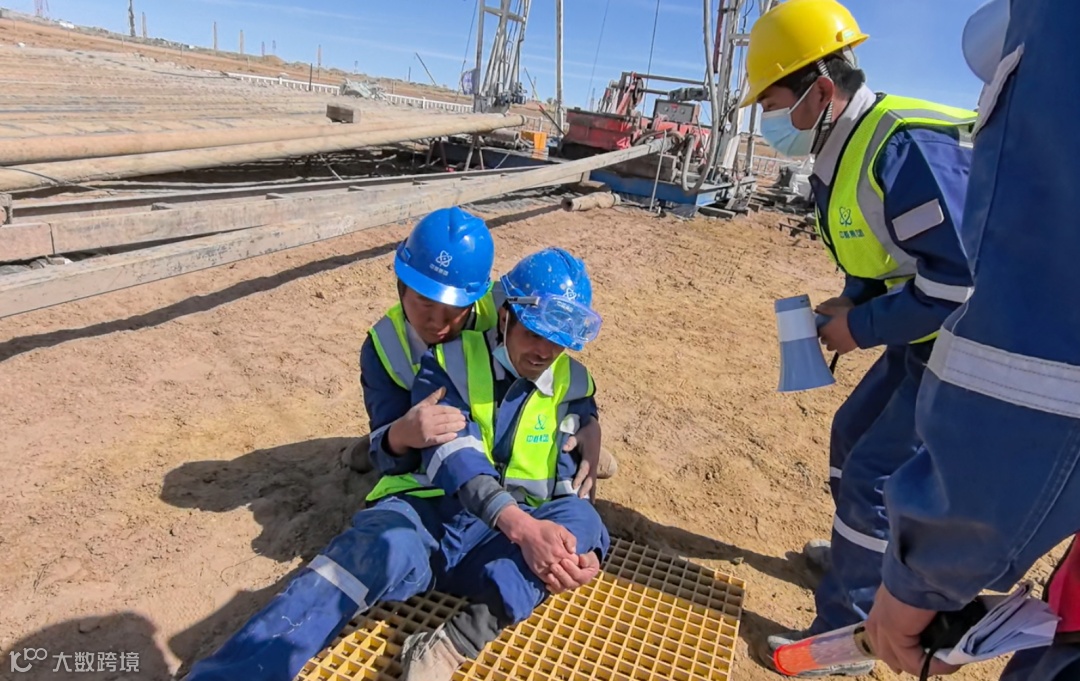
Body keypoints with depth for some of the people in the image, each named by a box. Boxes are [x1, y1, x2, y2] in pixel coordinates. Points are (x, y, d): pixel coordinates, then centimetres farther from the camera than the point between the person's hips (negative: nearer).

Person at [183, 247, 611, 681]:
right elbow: (453, 451, -17)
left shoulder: (574, 386, 9)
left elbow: (569, 483, 7)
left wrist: (577, 547, -16)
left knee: (582, 516, -28)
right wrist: (521, 525, -33)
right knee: (384, 548, -37)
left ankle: (456, 644, -40)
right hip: (425, 508, -2)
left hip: (500, 540, 2)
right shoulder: (450, 363, 0)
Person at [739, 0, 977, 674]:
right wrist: (848, 304, -2)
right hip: (923, 342, 10)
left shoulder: (908, 148, -28)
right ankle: (857, 554, 43)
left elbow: (963, 280, -31)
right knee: (853, 436, 20)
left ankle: (844, 634, 13)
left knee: (875, 479, -5)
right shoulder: (844, 154, 3)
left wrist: (860, 328, -20)